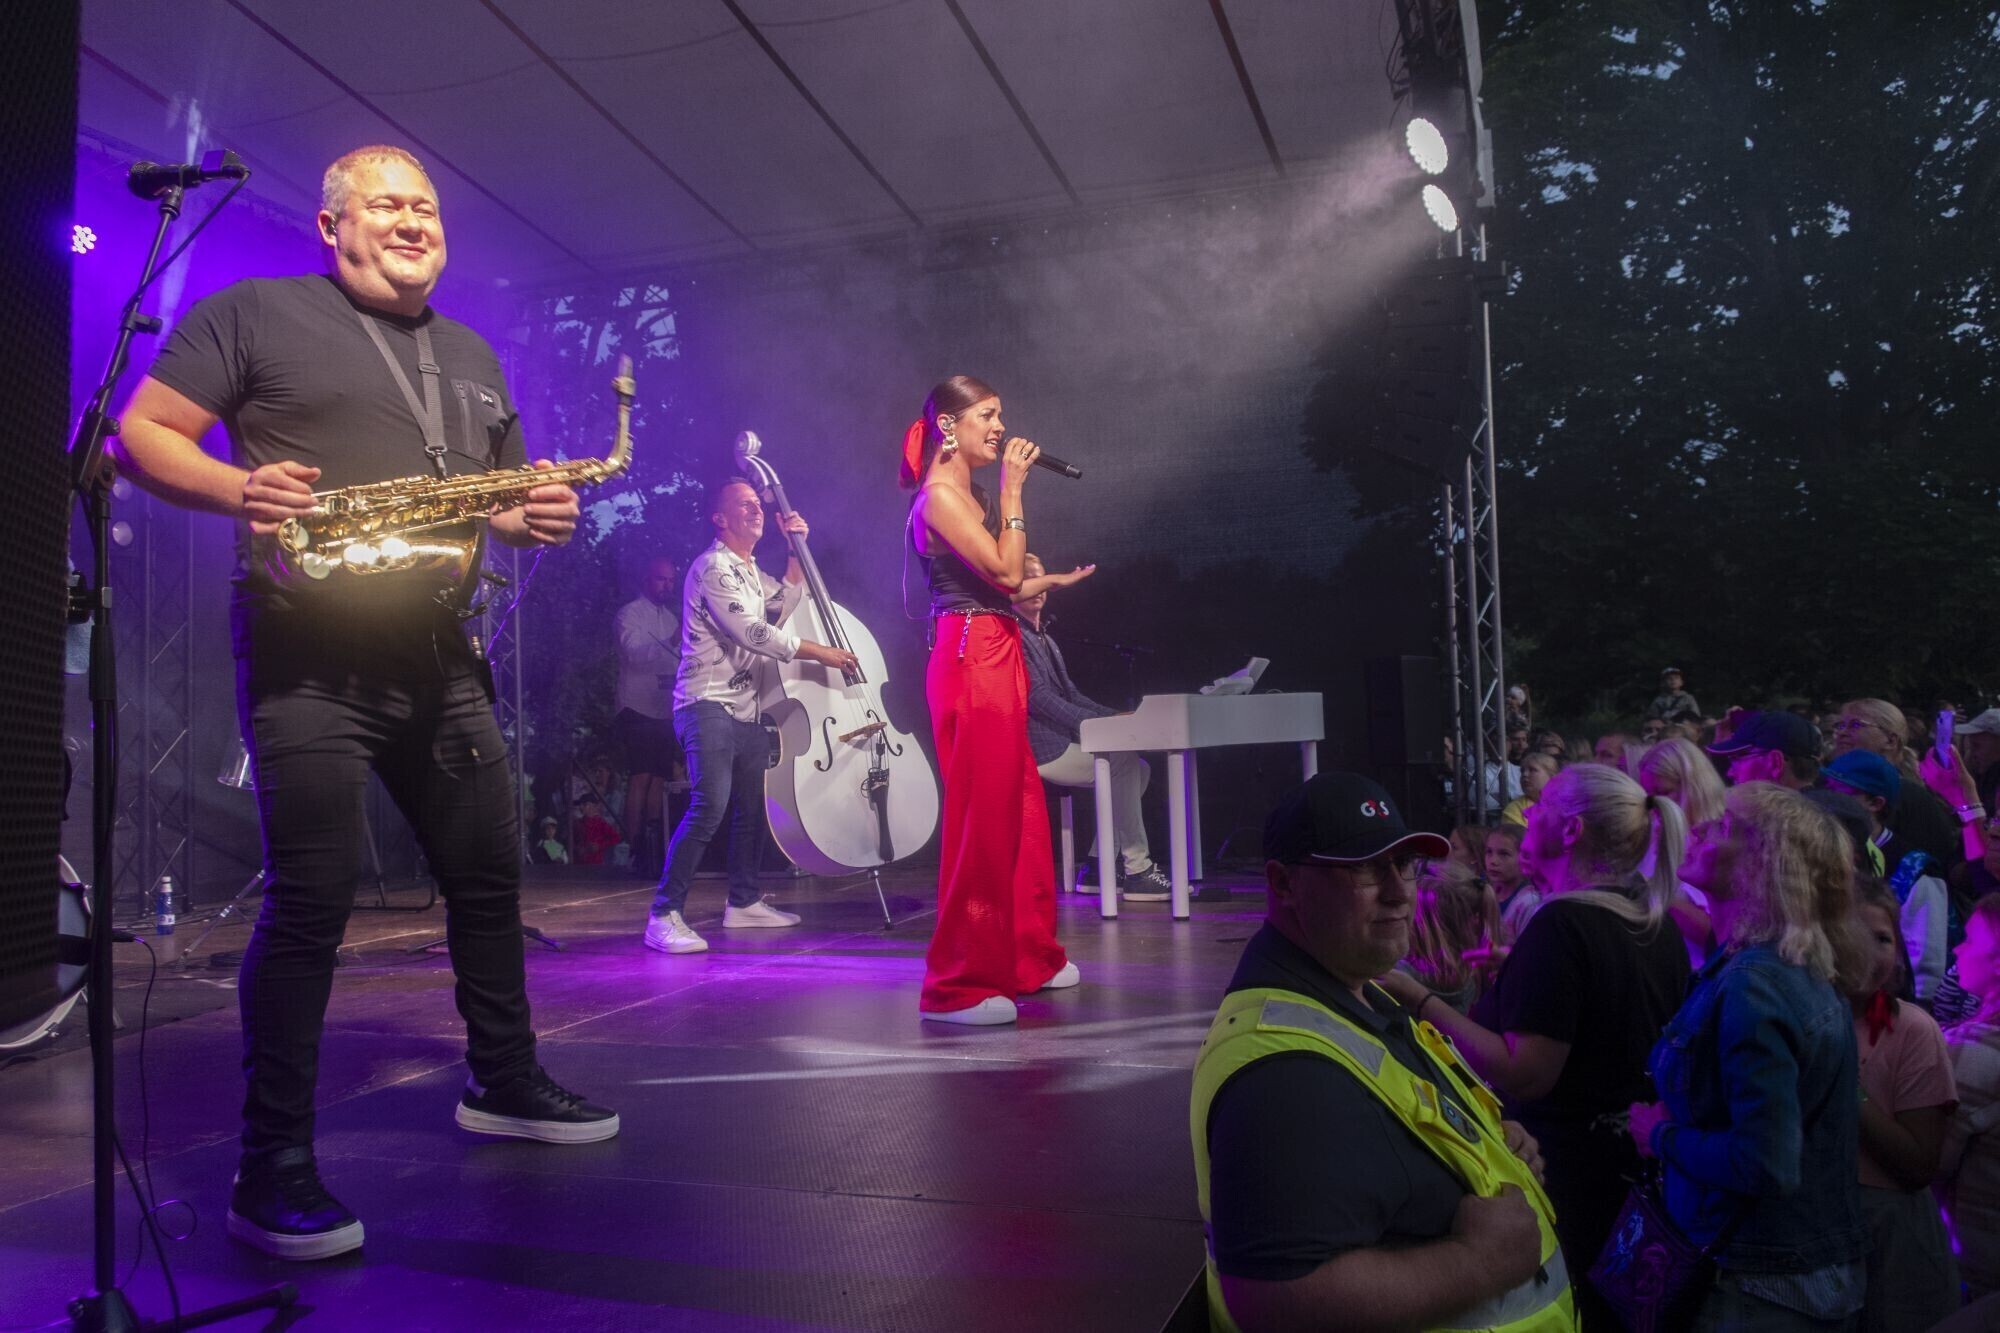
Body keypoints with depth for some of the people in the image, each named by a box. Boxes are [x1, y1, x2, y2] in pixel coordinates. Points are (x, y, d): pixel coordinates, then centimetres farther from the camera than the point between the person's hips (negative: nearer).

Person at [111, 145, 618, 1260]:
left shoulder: (474, 356, 20)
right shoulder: (255, 313, 2)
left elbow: (509, 495, 25)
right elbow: (142, 434, -1)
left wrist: (538, 516, 2)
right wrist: (239, 488, -21)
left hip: (439, 659, 6)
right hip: (308, 656, -6)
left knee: (491, 874, 11)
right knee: (312, 901, -9)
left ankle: (504, 1084, 28)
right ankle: (274, 1167, 2)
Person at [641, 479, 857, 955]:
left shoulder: (751, 572, 21)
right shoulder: (712, 568, -9)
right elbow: (751, 632, -17)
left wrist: (796, 550, 14)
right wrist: (818, 653, -15)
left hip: (747, 709, 10)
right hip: (709, 706, -9)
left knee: (755, 807, 12)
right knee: (709, 805, -20)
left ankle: (744, 902, 26)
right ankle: (665, 916, -18)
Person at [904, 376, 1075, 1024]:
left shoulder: (970, 495, 19)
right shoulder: (939, 497, -10)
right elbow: (1005, 571, -17)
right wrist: (1012, 490, -12)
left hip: (997, 657, 10)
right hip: (969, 660, -10)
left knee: (1022, 810, 14)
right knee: (981, 818, -7)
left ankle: (1027, 958, 26)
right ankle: (960, 984, 2)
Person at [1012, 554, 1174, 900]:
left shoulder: (1045, 640, 23)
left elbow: (1070, 694, 20)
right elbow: (1039, 698, -19)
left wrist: (1115, 717, 4)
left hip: (1061, 741, 10)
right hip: (1040, 750, -10)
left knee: (1139, 768, 5)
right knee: (1124, 764, -22)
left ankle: (1096, 867, 5)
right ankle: (1137, 872, -17)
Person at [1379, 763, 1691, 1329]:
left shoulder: (1560, 925, -23)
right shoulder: (1656, 922, 3)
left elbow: (1524, 1075, -27)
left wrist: (1420, 1001, -24)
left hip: (1564, 1168, -8)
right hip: (1635, 1159, 8)